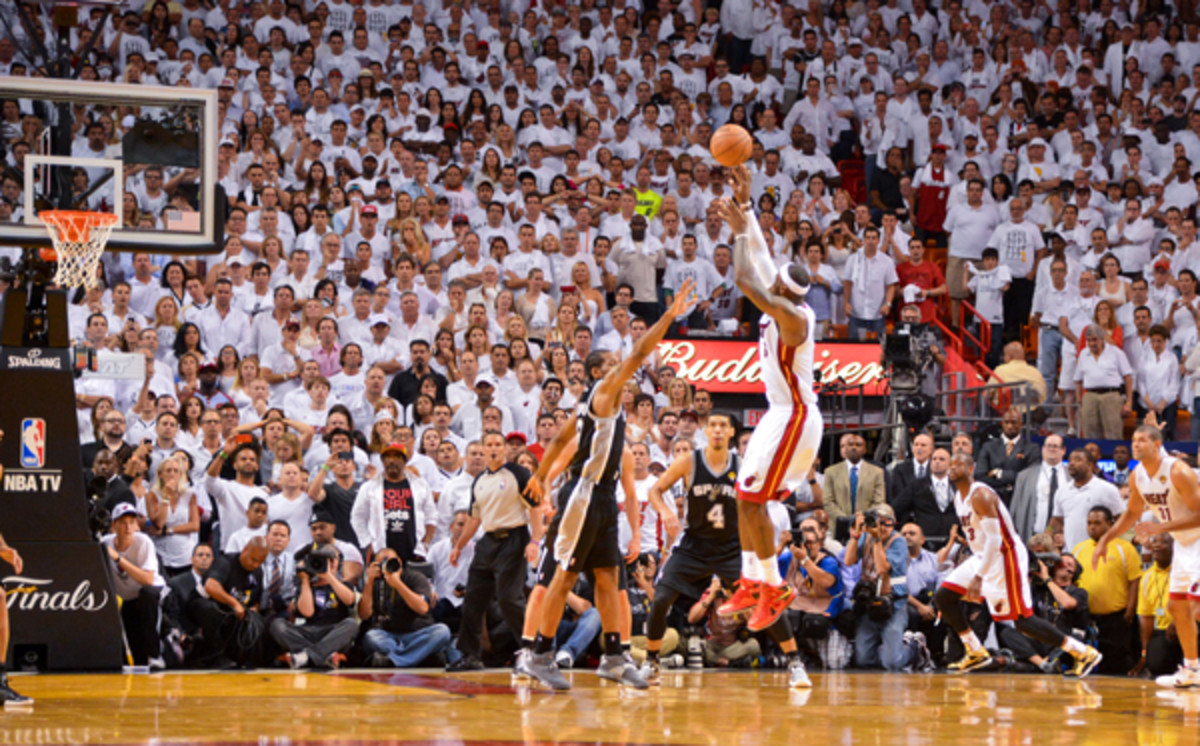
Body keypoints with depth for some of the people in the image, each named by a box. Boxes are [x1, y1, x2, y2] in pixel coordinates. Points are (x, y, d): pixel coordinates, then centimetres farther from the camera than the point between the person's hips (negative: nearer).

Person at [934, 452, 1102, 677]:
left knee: (1022, 621, -12)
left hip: (1006, 555, -10)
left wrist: (978, 577, -28)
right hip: (983, 556, 10)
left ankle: (1084, 653, -6)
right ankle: (976, 653, 13)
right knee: (943, 597, 5)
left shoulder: (980, 495, -20)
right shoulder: (959, 498, 10)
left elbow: (994, 539, -25)